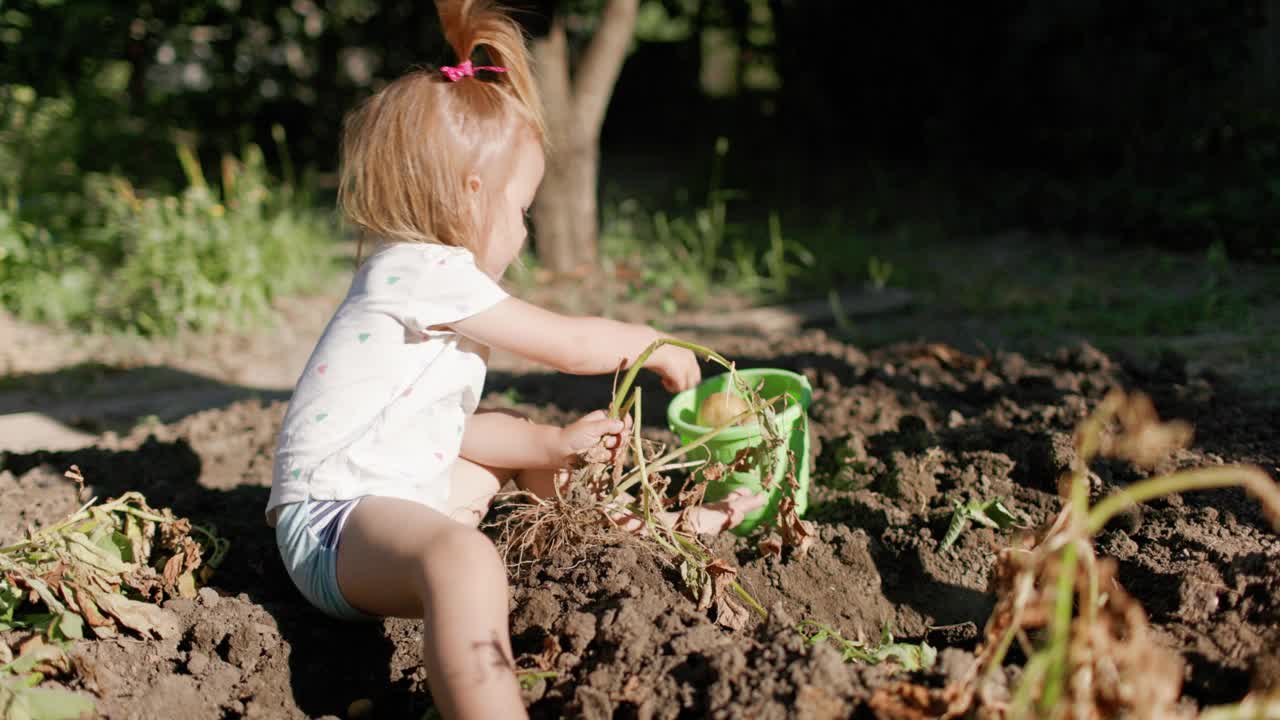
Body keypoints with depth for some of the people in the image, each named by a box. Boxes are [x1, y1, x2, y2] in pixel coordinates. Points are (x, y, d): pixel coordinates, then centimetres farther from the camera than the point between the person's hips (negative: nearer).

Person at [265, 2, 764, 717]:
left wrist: (553, 444, 5)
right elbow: (569, 344, -9)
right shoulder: (427, 272, -16)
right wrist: (653, 344, 8)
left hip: (403, 493, 11)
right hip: (335, 518, -11)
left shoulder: (422, 282, 16)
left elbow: (451, 429, 16)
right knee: (464, 558, -41)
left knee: (507, 431, 29)